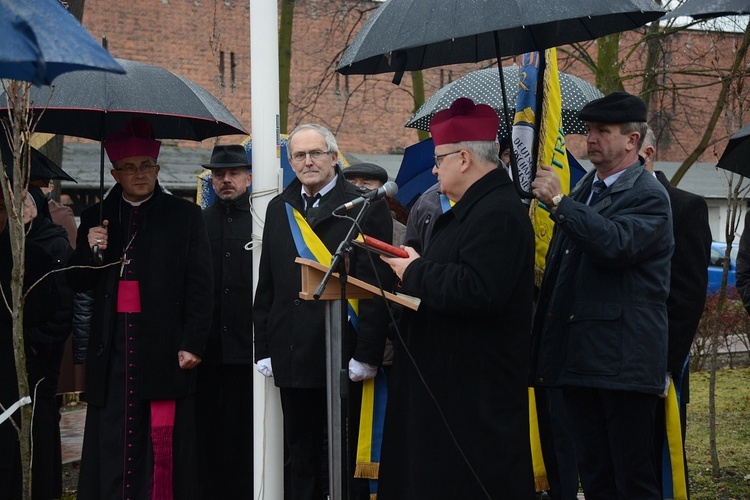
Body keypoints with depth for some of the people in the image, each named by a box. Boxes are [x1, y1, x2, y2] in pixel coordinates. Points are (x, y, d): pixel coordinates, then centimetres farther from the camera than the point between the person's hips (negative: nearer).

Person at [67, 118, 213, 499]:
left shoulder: (185, 216, 5)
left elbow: (200, 287, 2)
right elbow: (77, 283, 14)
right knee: (113, 439, -1)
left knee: (164, 443, -5)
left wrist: (192, 345, -6)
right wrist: (91, 252, -6)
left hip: (164, 345, -2)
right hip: (112, 349, 3)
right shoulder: (96, 218, 14)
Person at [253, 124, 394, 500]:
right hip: (292, 355, 5)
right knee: (300, 459, 12)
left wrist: (367, 354, -15)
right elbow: (266, 286, 14)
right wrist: (263, 349, 8)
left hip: (343, 357, -5)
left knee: (348, 459, 3)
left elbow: (377, 285, -9)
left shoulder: (366, 208, -4)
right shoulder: (279, 209, 13)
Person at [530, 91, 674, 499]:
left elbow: (616, 245, -27)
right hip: (578, 357, 8)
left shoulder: (647, 196, -8)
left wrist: (558, 202, -24)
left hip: (622, 361, -8)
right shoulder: (583, 190, 16)